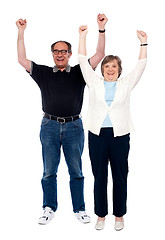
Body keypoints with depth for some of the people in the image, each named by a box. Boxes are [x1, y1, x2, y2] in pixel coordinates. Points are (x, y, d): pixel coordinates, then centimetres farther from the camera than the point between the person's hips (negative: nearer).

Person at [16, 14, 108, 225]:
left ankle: (79, 209, 18)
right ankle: (49, 209, 19)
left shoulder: (78, 73, 6)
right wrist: (21, 32, 0)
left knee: (76, 171, 7)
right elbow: (22, 59, 5)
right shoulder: (43, 73, 9)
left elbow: (99, 56, 0)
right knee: (49, 171, 6)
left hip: (73, 126, 0)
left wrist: (101, 29, -7)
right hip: (49, 126, 1)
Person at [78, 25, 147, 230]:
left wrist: (143, 42, -4)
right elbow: (83, 62, 5)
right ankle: (101, 215, 19)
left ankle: (119, 215, 19)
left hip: (120, 135, 0)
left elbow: (141, 65, 3)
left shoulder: (126, 84, 9)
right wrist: (83, 36, 2)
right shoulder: (94, 83, 9)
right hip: (97, 135, 0)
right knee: (99, 176, 6)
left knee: (120, 177, 6)